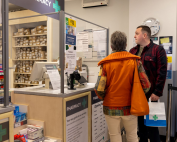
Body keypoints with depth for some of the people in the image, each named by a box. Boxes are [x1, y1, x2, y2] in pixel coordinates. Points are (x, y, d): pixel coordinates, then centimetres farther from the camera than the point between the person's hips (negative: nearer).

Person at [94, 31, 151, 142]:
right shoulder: (135, 61, -6)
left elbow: (99, 89, -13)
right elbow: (146, 85, -9)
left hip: (111, 107, -1)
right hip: (129, 107, 1)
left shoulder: (106, 63, -8)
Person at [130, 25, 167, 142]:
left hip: (150, 94, -5)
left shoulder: (158, 50, -7)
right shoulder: (133, 51, 10)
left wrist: (157, 92, -16)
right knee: (140, 120, 17)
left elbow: (162, 73, -13)